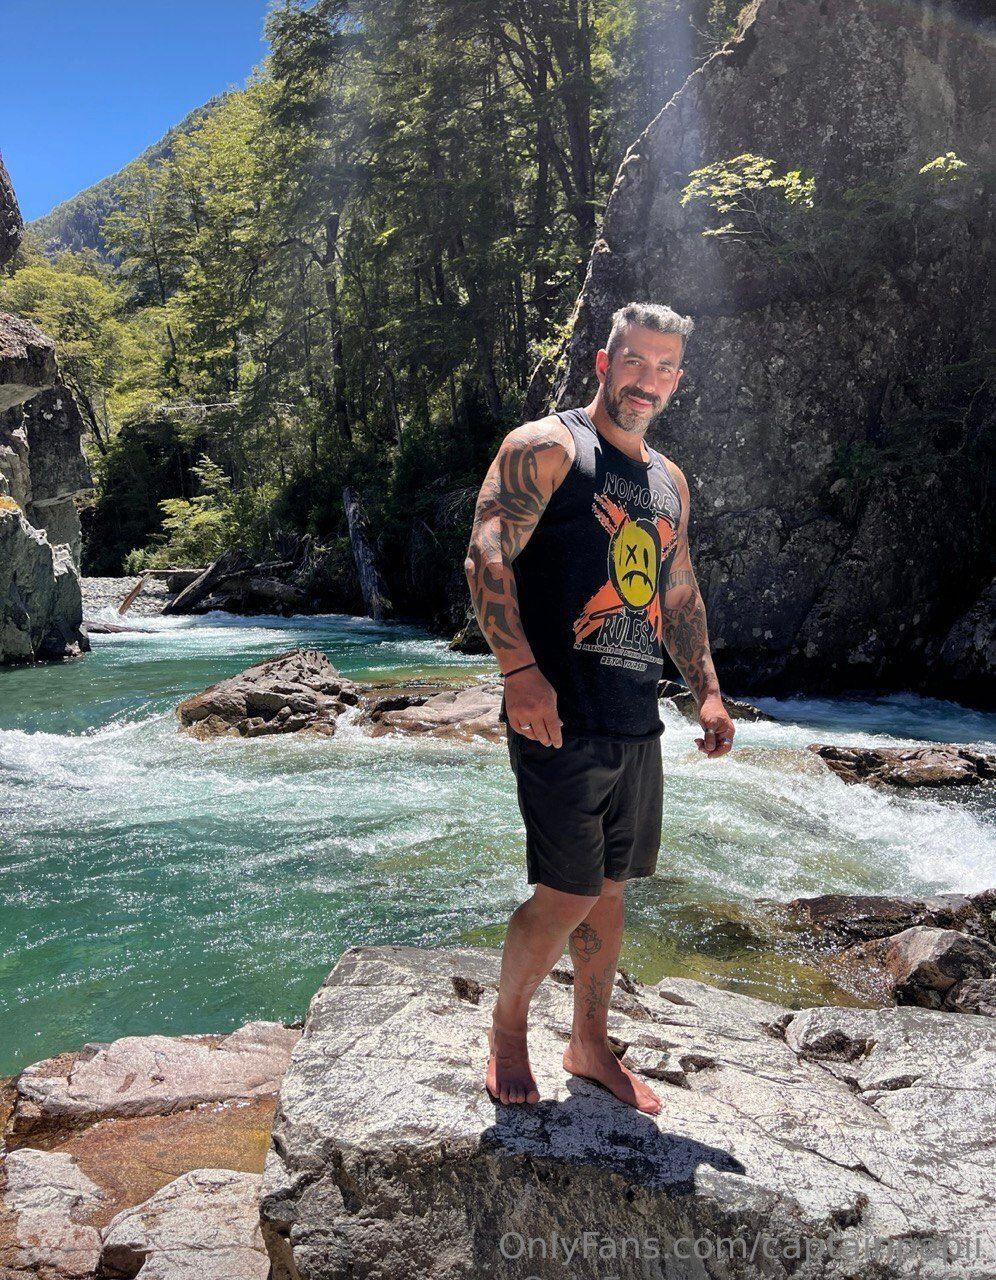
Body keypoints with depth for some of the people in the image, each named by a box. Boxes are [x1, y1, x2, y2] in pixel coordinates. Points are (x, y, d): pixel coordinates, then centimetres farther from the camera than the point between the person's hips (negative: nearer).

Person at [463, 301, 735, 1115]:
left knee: (610, 890, 14)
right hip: (560, 719, -7)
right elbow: (487, 557, -14)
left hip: (639, 725, 7)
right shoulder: (545, 448, -4)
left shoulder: (669, 481, 19)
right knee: (568, 895, -6)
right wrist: (520, 670, -26)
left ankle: (591, 1044, 32)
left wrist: (707, 691, 15)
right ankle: (507, 1030, 20)